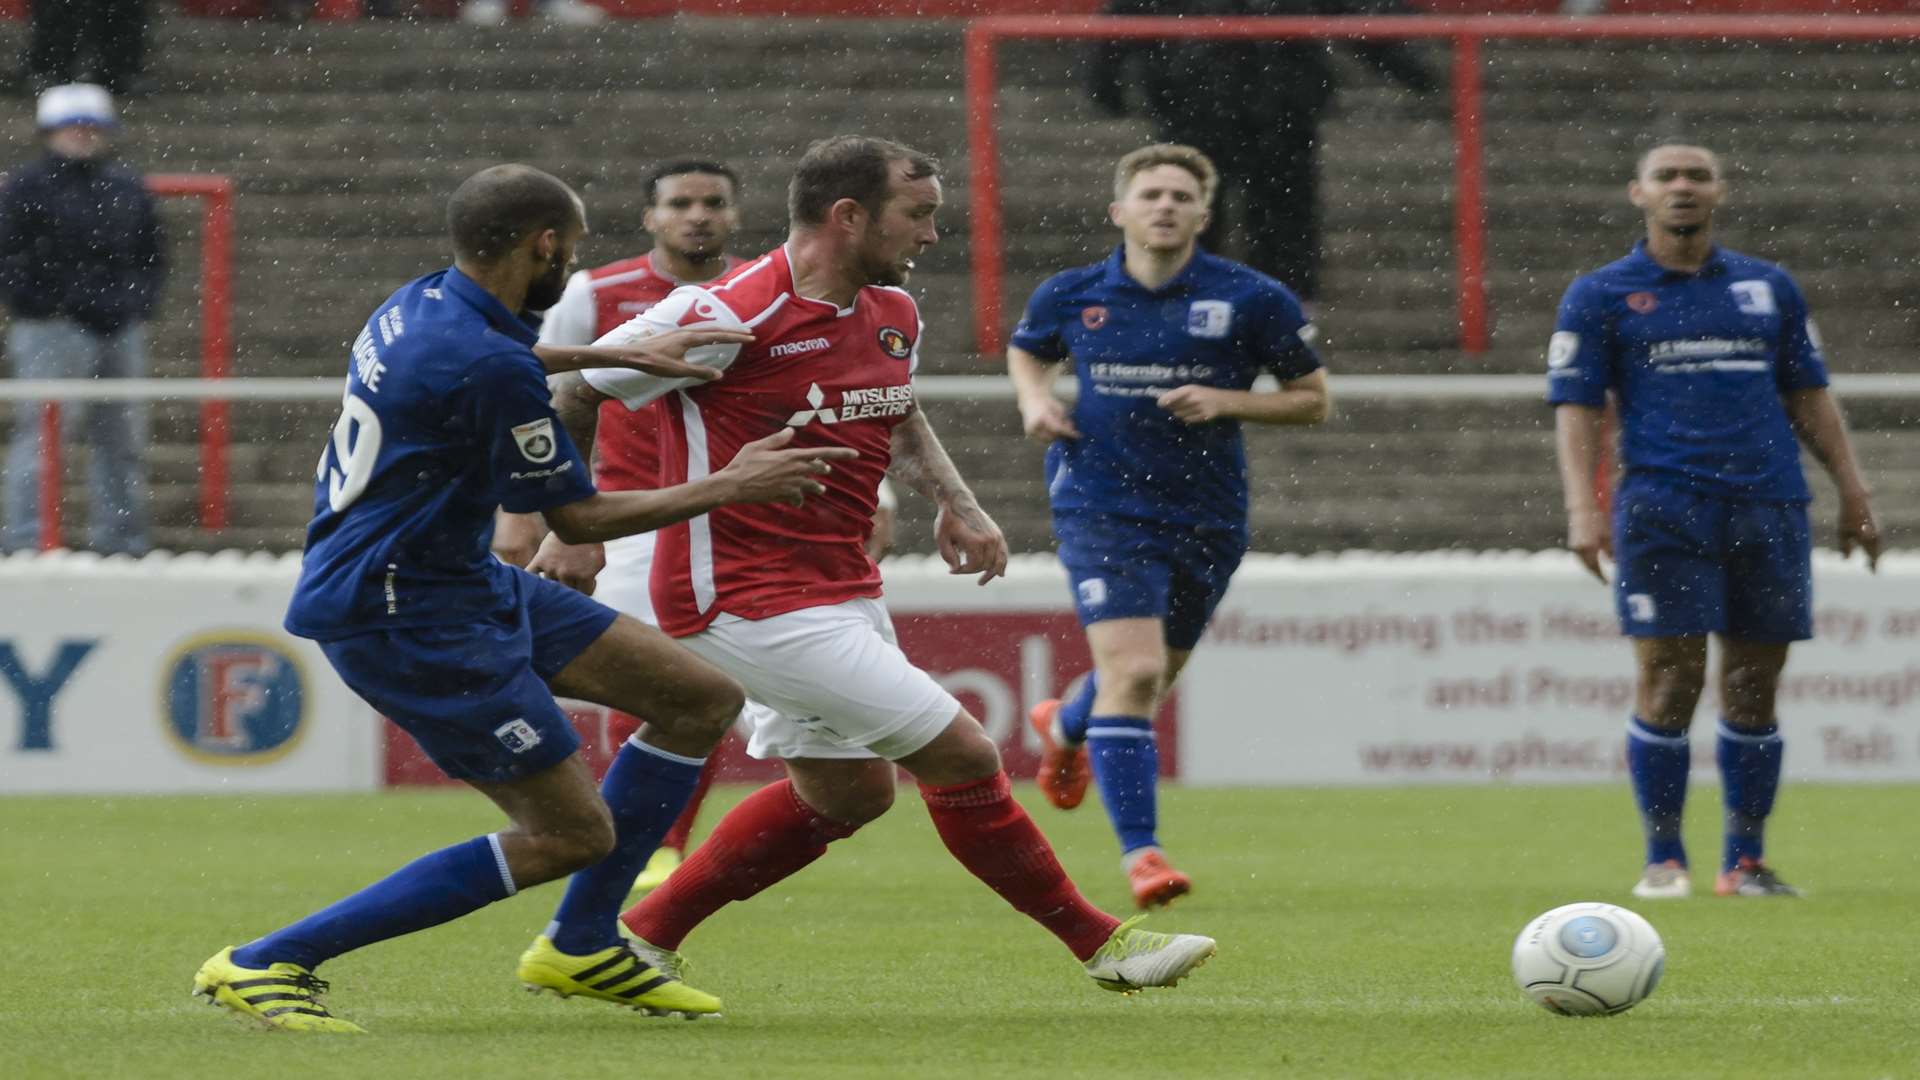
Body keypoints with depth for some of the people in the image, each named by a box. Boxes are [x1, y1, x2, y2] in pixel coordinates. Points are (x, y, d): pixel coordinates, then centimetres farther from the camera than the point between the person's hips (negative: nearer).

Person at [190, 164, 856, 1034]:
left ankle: (580, 945, 22)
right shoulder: (487, 367, -25)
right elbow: (576, 518, -15)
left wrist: (630, 358, 34)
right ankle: (265, 964, -5)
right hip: (405, 618, -10)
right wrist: (727, 489, -4)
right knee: (571, 833, -7)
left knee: (703, 700, 10)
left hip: (468, 581, 10)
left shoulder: (423, 304, 5)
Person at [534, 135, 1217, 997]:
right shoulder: (733, 315, -21)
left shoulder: (893, 316, 6)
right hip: (748, 597, -10)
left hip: (839, 590, 10)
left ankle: (641, 935, 24)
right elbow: (573, 392, -12)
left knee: (846, 789, 19)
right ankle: (1099, 943, 7)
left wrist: (954, 500, 9)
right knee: (962, 758, -8)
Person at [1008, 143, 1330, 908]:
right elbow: (1025, 351, 23)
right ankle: (1139, 851, -17)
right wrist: (1034, 400, 1)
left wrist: (1228, 402, -14)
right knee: (1133, 671, -20)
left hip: (1207, 517, 2)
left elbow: (1314, 400, 2)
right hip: (1102, 507, -2)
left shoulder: (1251, 300, -5)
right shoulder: (1071, 297, 1)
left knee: (1151, 677, 20)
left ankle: (1066, 728, 55)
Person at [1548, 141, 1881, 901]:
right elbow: (1576, 409, 1)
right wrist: (1583, 509, -12)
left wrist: (1853, 494, 11)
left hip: (1769, 506, 3)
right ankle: (1663, 860, 2)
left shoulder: (1769, 288, 15)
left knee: (1753, 689, 4)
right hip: (1664, 508, -3)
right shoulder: (1600, 297, 6)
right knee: (1669, 682, -8)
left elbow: (1810, 397, 18)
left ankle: (1746, 862, 12)